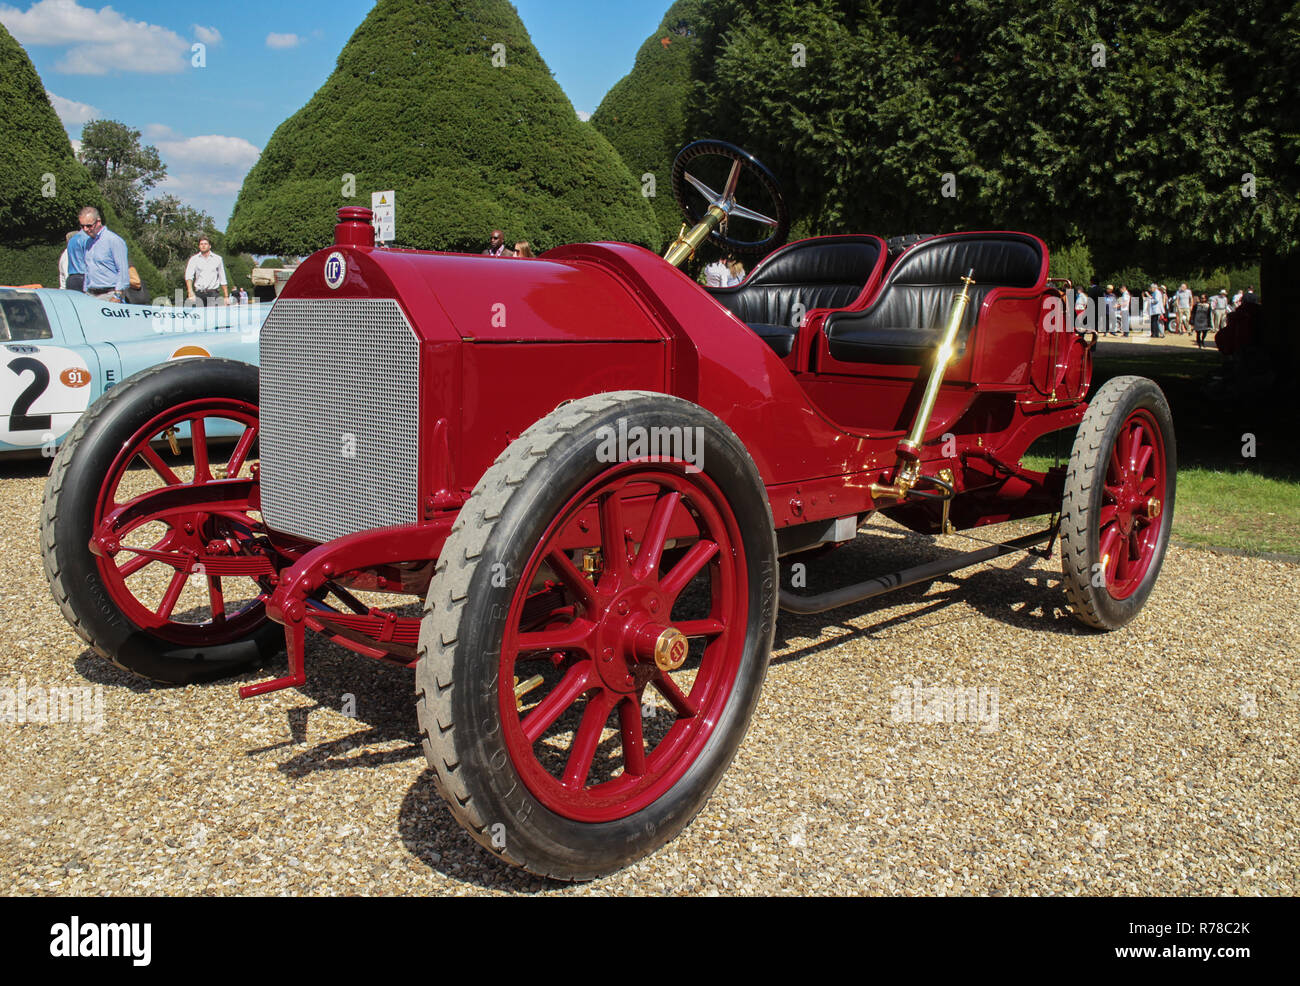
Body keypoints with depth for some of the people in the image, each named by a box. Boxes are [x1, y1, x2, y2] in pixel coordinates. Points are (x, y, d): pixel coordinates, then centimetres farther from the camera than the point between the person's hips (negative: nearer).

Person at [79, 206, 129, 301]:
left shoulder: (114, 240, -7)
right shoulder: (88, 242, 19)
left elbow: (123, 271, -12)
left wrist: (117, 297, -17)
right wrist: (86, 292, 20)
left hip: (109, 295, -7)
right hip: (90, 295, 7)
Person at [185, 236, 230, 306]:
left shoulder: (217, 258, 10)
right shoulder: (194, 259, 7)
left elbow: (222, 279, 13)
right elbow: (188, 276, -5)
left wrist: (226, 297, 8)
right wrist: (190, 292, -23)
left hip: (212, 293, -1)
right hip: (198, 293, 1)